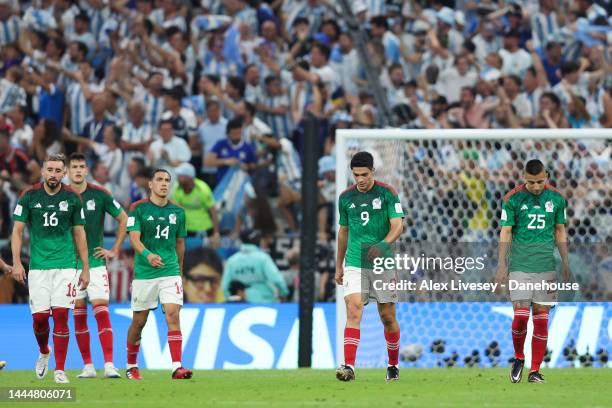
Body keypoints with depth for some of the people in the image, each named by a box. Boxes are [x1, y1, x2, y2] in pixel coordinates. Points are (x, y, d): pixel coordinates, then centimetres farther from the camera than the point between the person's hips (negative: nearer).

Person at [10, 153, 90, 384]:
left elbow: (79, 234, 9)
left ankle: (60, 370, -3)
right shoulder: (29, 197, 0)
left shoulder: (72, 198, 3)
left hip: (65, 266, 0)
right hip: (38, 267, 0)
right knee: (39, 317, -1)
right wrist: (17, 263, -8)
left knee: (61, 315, -9)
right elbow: (17, 231, 2)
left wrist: (85, 268, 7)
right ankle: (44, 352, 31)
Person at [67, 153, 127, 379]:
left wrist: (115, 250, 3)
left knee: (101, 311, -12)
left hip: (96, 262, -2)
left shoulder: (100, 194, -2)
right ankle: (88, 366, 10)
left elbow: (123, 218, 7)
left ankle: (109, 365, -16)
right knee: (79, 316, 4)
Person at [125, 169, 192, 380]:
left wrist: (179, 269, 24)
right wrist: (148, 254, -33)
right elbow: (134, 238, -14)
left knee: (173, 315, -15)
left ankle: (177, 367, -20)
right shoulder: (138, 208, -4)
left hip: (170, 271, 2)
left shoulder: (177, 212, 8)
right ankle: (131, 366, 27)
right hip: (144, 273, -2)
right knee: (139, 322, 8)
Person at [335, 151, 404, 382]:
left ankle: (393, 365, 28)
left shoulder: (387, 193, -3)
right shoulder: (346, 197, 8)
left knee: (387, 317, 7)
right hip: (355, 263, 1)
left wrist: (384, 244, -29)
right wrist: (338, 266, 21)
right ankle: (349, 367, -25)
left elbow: (398, 225, -10)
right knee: (353, 311, -17)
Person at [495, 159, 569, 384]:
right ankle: (518, 359, 15)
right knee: (521, 315, -10)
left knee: (541, 317, -1)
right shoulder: (513, 199, -4)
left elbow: (560, 231, 13)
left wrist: (565, 263, 9)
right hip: (519, 265, -2)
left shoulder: (556, 198, 4)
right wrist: (502, 266, -6)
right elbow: (505, 233, -2)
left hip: (545, 265, 2)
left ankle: (535, 370, 4)